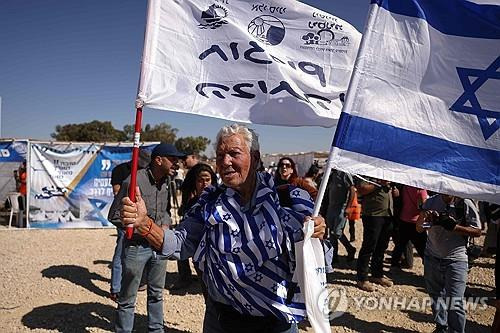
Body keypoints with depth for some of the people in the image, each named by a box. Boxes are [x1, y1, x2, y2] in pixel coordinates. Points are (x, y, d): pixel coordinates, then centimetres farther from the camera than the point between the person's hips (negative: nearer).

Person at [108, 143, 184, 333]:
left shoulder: (165, 183, 3)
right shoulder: (135, 181, -19)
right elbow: (114, 215, -13)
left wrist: (165, 224, 1)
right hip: (136, 246, -6)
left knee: (156, 294, 21)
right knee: (127, 299, 8)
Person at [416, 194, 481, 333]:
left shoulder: (465, 204, -13)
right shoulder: (431, 202, -5)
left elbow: (477, 231, -7)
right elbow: (419, 229, -3)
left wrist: (454, 227, -22)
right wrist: (424, 218, -25)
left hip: (456, 260, -3)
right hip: (432, 258, 4)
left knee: (454, 301, -5)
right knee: (435, 296, 17)